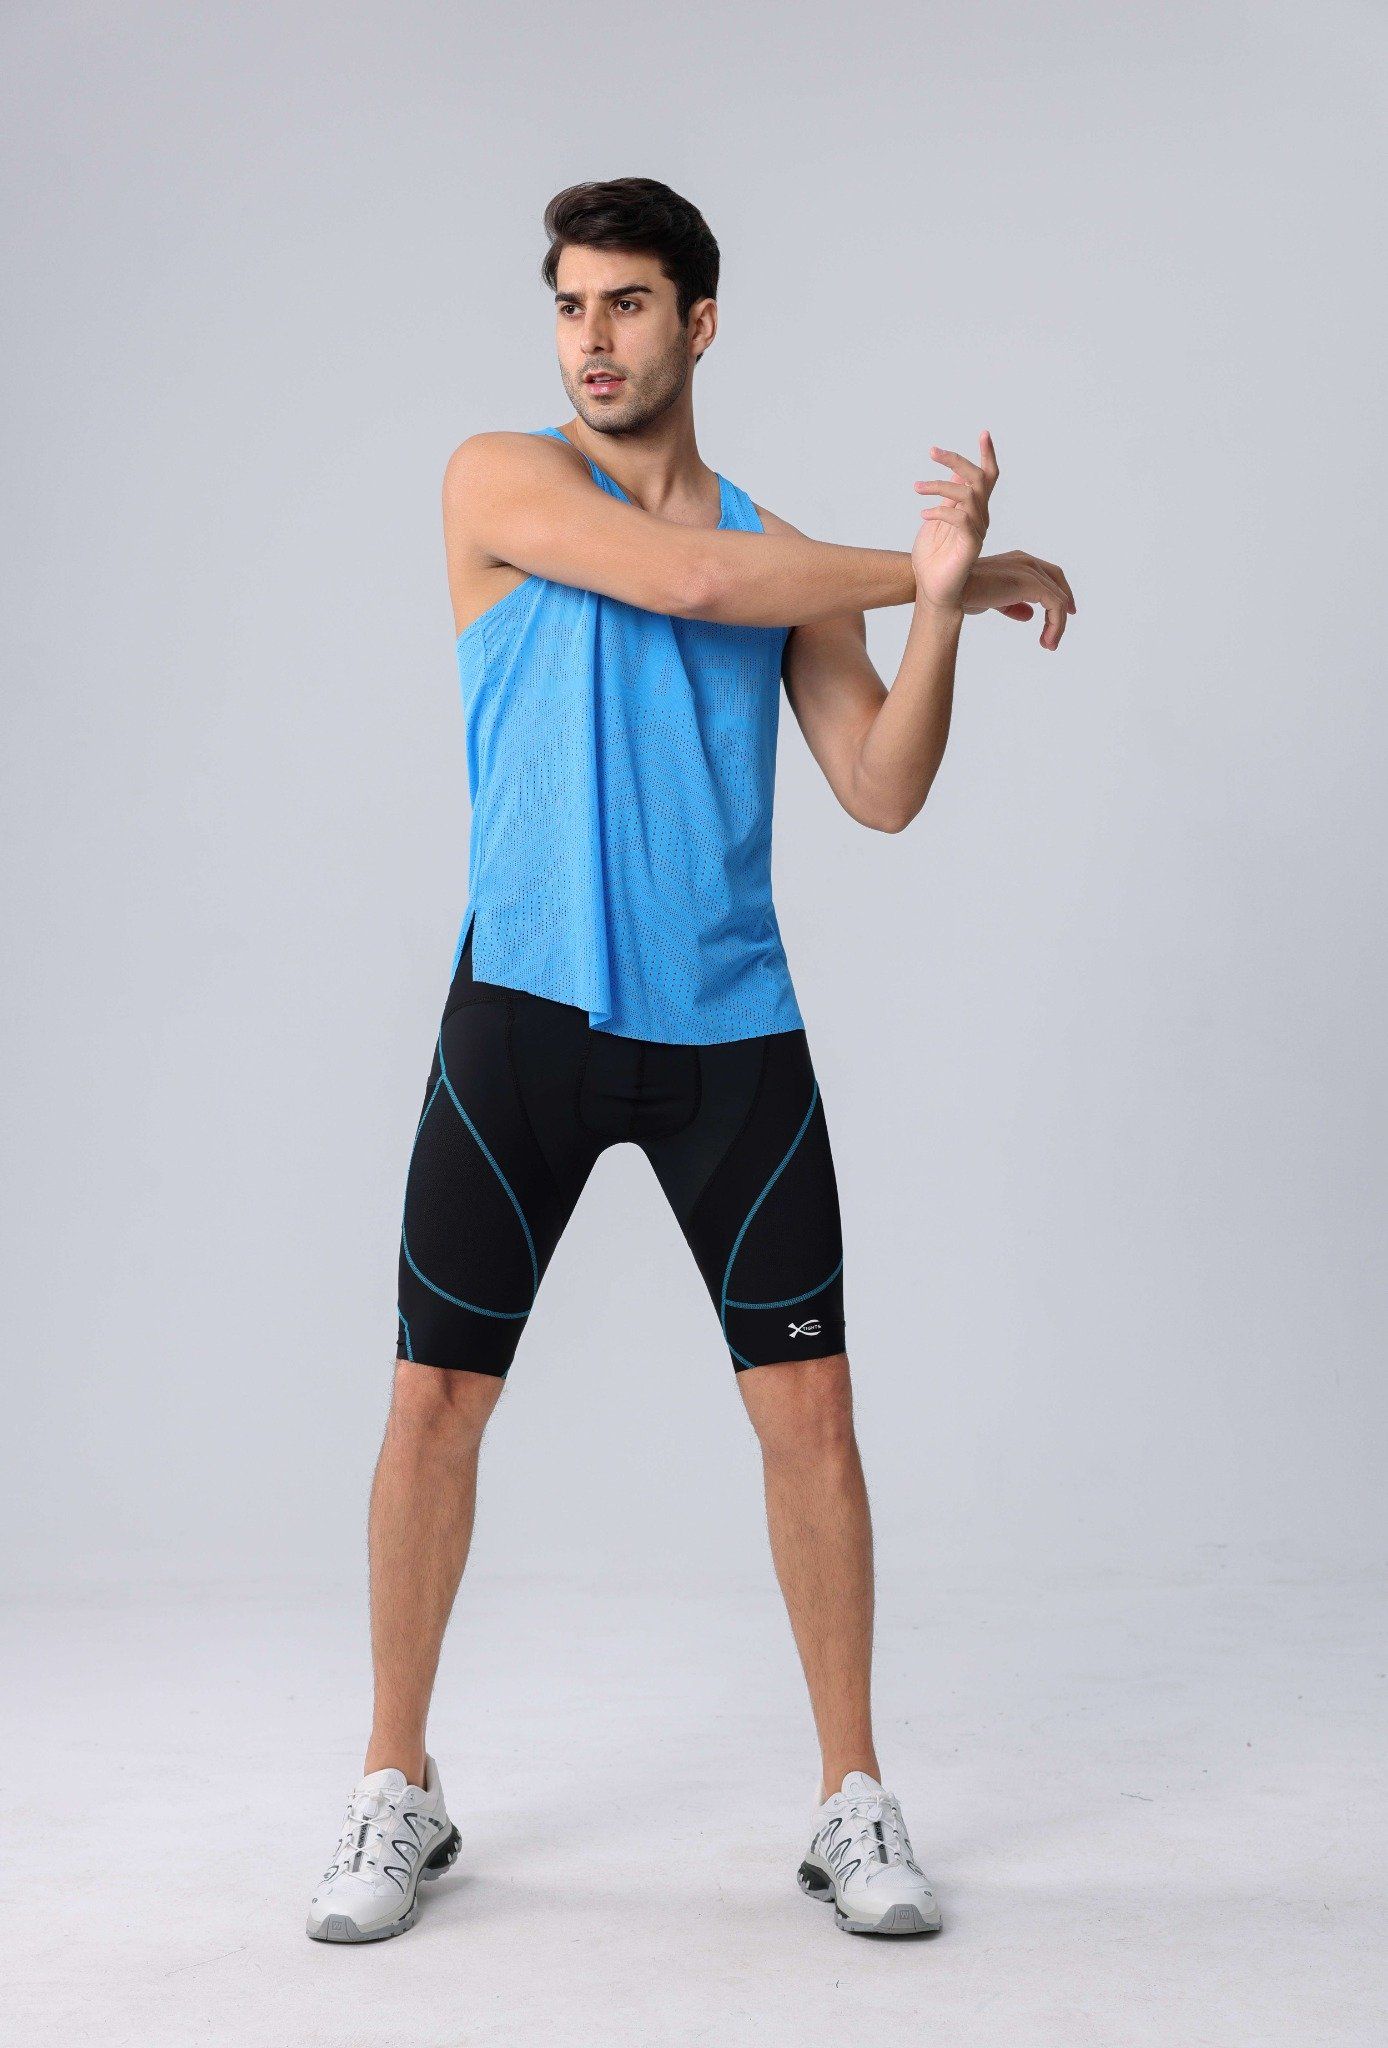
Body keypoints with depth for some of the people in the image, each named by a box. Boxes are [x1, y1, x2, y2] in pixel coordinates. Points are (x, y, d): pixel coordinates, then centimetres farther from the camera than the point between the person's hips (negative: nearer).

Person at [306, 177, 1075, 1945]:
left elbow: (880, 793, 4)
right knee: (436, 1397, 1)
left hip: (730, 1023, 2)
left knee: (806, 1404, 1)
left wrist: (937, 601, -12)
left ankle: (852, 1799, 17)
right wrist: (944, 575, -5)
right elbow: (682, 578, -13)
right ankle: (398, 1789, 20)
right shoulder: (500, 479, 3)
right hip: (526, 1007, -2)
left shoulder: (789, 557, 12)